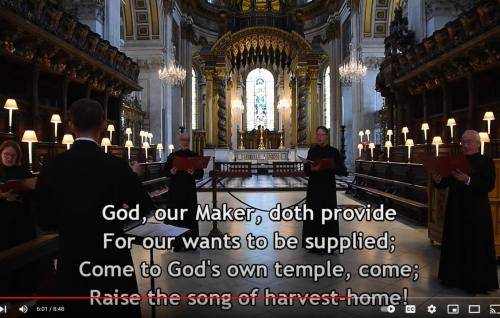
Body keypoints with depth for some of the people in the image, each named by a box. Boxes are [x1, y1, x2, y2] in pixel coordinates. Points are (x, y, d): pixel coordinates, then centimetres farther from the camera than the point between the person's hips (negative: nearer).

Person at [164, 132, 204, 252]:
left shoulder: (194, 156, 4)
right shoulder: (173, 156, 5)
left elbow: (200, 174, 1)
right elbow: (165, 171, 6)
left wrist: (193, 173, -19)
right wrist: (171, 172, -15)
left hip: (190, 191, 0)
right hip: (175, 190, 1)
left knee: (190, 217, 1)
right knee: (175, 216, 1)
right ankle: (177, 243, 11)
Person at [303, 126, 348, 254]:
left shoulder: (334, 151, -1)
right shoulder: (312, 151, 6)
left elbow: (343, 171, -3)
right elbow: (306, 169, 6)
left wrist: (331, 167, -20)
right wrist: (312, 169, -15)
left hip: (328, 188, -2)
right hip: (314, 187, 2)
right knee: (313, 215, 1)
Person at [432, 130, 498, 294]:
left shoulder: (486, 162, -5)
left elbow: (489, 186, -17)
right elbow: (446, 183, 5)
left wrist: (468, 180, -30)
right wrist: (438, 180, -17)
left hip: (476, 213, -5)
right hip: (456, 211, 5)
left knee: (476, 248, 3)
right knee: (455, 245, 11)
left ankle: (476, 282, 16)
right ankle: (455, 276, 25)